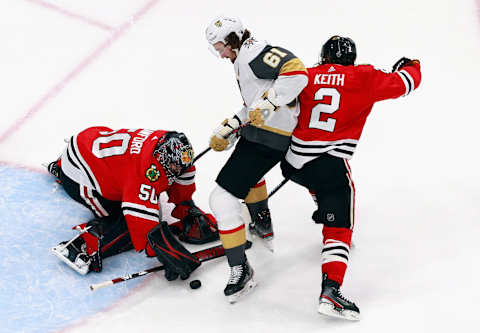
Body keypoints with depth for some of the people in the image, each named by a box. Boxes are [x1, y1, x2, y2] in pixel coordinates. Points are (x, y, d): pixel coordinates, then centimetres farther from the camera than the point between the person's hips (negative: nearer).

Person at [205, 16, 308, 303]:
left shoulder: (253, 52, -14)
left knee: (223, 198, -12)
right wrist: (228, 130, 18)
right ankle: (263, 225, 56)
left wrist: (268, 102, -30)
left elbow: (297, 72, -28)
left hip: (268, 139, -12)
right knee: (248, 171, 42)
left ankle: (240, 270, -5)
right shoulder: (245, 60, 20)